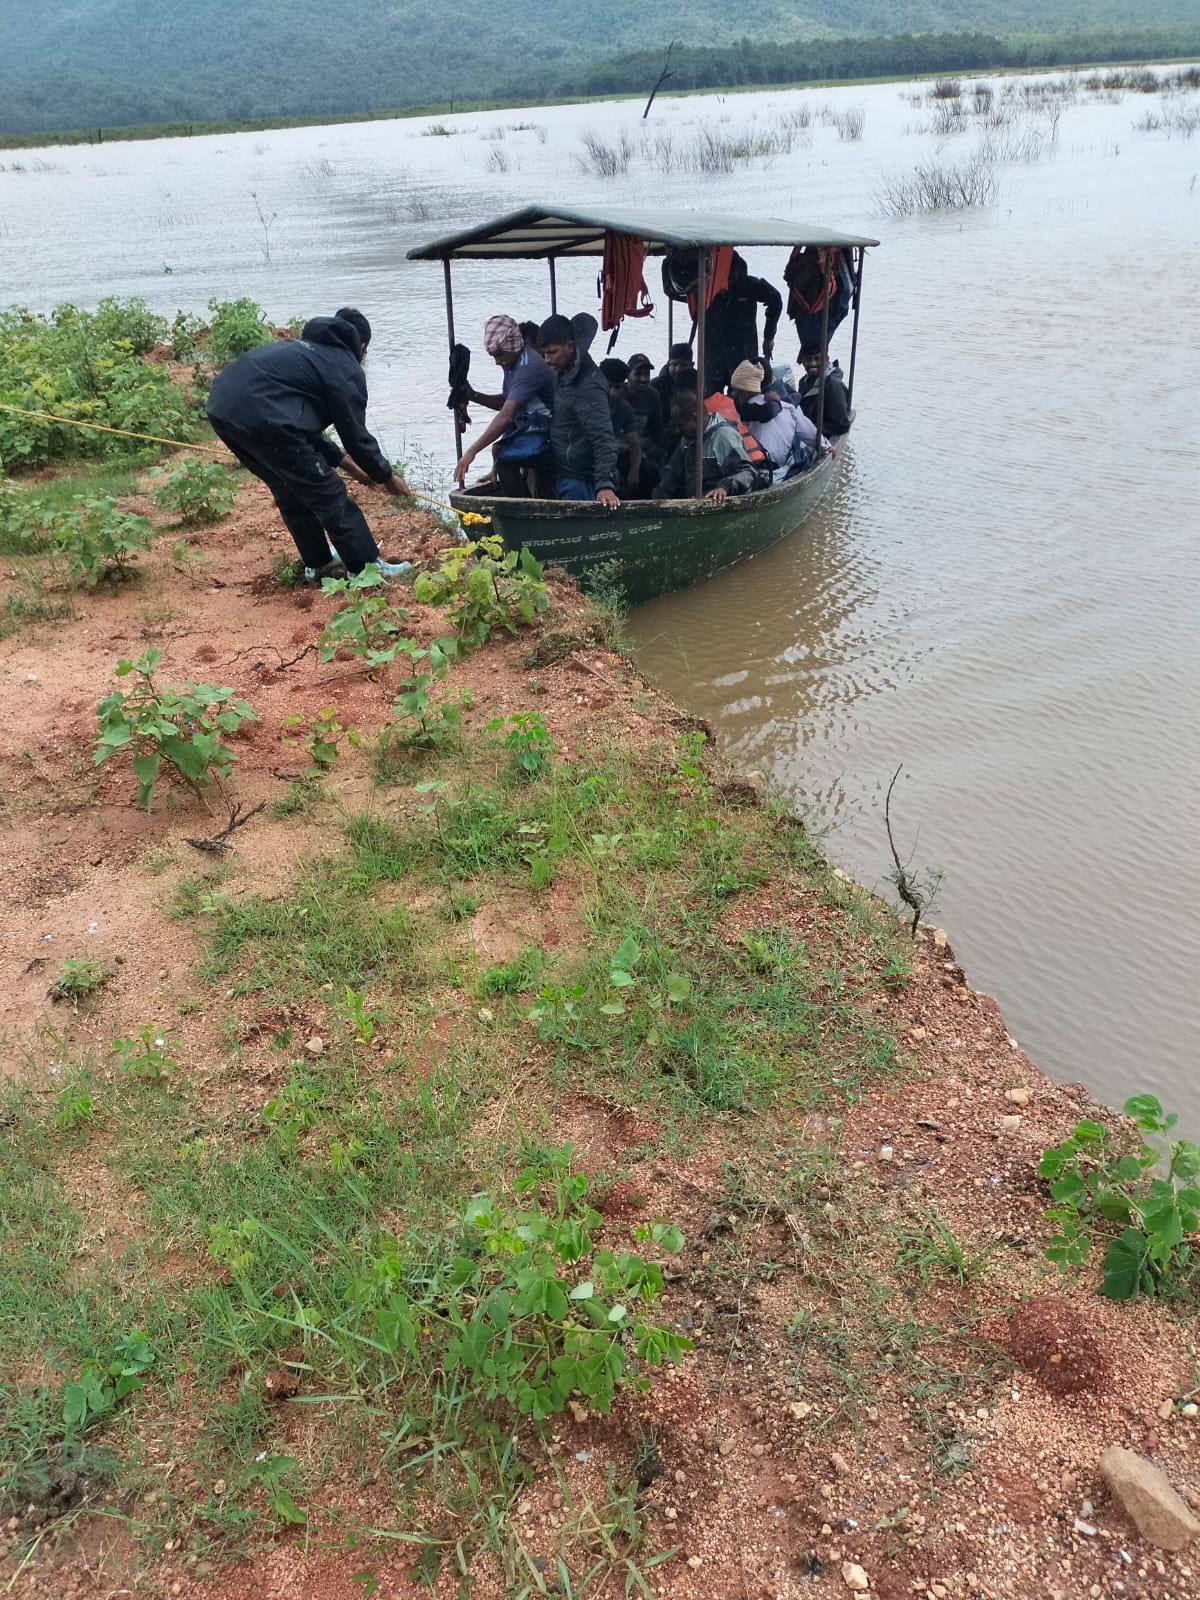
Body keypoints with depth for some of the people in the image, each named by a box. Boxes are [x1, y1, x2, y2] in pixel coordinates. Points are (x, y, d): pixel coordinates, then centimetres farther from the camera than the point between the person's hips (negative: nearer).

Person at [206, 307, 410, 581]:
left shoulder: (305, 348, 30)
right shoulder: (346, 369, 4)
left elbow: (305, 425, 32)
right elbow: (356, 435, 3)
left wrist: (342, 459, 33)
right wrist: (387, 477, 17)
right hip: (261, 415, -9)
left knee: (290, 490, 24)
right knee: (327, 493, 2)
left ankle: (318, 563, 33)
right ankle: (367, 567, 7)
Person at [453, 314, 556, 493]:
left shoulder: (529, 367, -25)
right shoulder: (513, 363, 6)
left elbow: (506, 416, -34)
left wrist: (471, 452, -37)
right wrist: (473, 395, 0)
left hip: (543, 433, -10)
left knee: (504, 458, -27)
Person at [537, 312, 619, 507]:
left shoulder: (589, 387, -19)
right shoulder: (567, 376, 10)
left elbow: (603, 439, -28)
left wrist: (605, 485, -38)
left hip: (580, 483, -9)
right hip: (565, 477, 9)